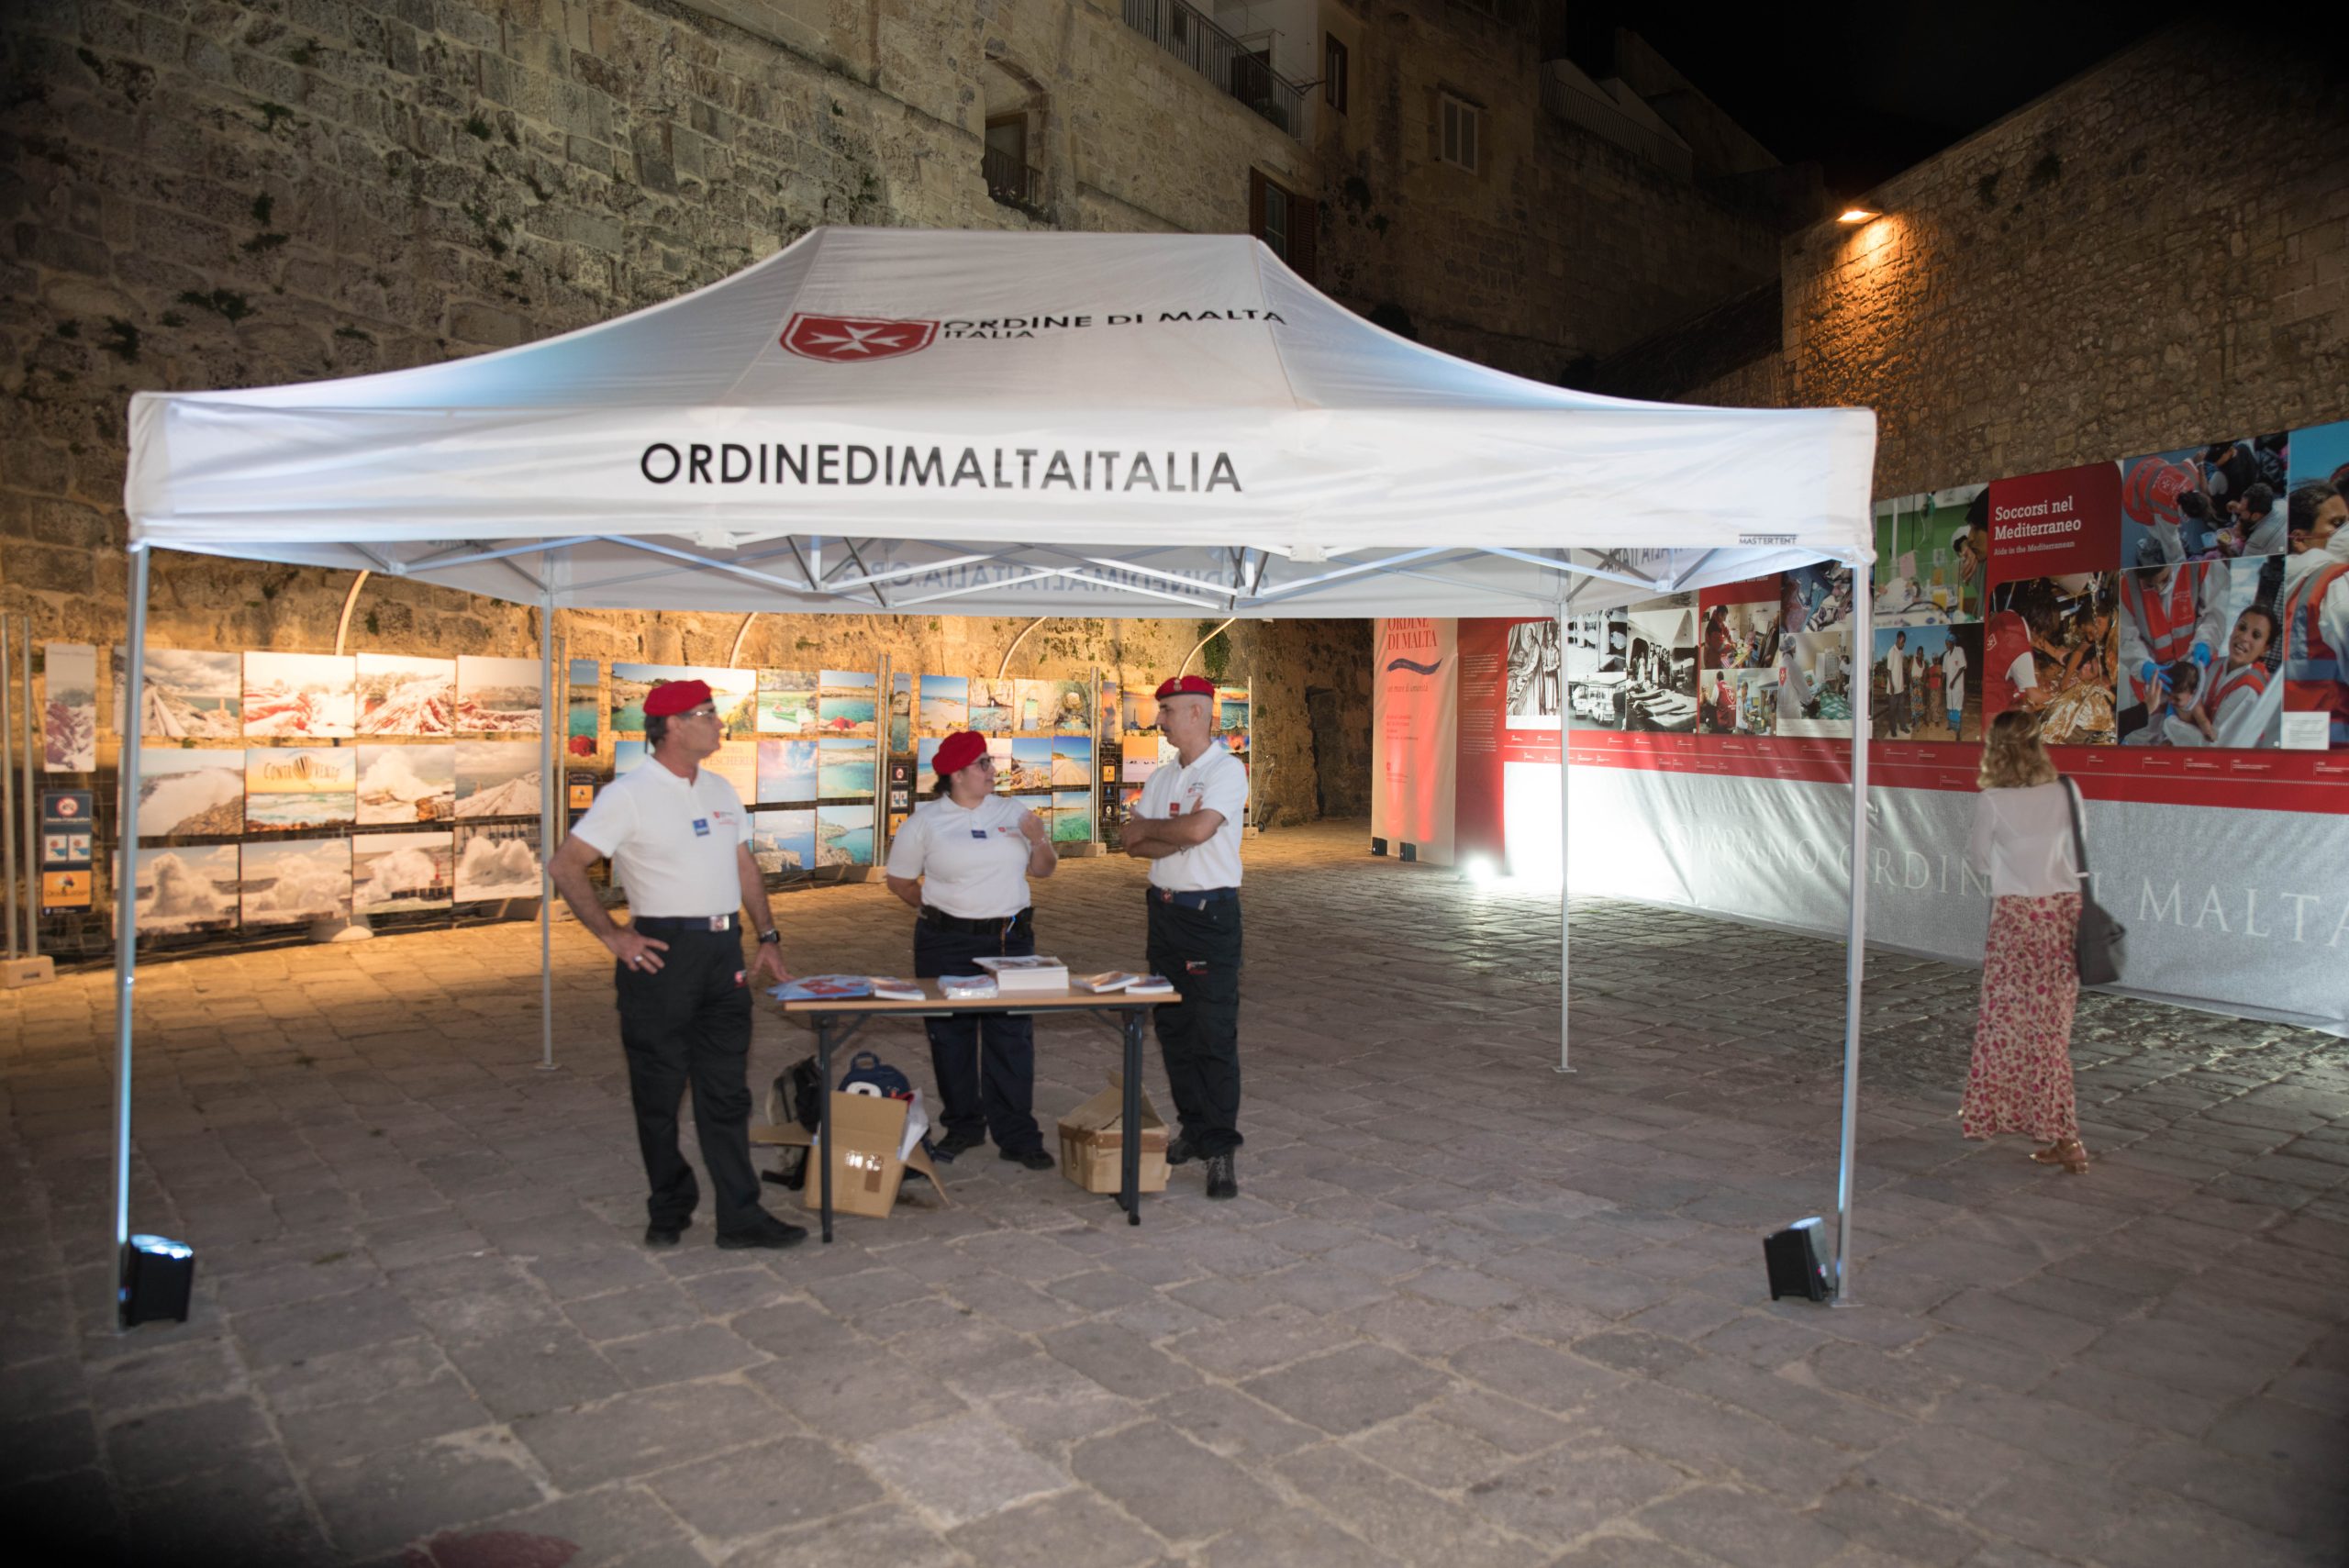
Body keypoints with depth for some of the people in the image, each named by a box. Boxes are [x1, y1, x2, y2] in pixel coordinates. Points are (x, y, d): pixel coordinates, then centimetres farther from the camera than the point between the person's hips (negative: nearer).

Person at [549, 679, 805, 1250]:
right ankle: (669, 1208, 23)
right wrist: (612, 935, -12)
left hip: (724, 951, 6)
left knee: (726, 1090, 6)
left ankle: (740, 1215, 10)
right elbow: (566, 866, -10)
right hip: (663, 952, -5)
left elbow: (745, 867, 18)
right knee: (658, 1090, 7)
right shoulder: (629, 795, -9)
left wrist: (767, 936, 11)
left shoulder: (720, 790, 12)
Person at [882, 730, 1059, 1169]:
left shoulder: (1012, 812, 6)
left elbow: (1042, 870, 11)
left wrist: (1039, 841, -8)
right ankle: (962, 1126, 24)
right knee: (951, 1036, 8)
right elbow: (899, 879, 7)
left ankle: (1016, 1136, 7)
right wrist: (932, 909, 2)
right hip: (948, 943, -1)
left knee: (1013, 1037, 0)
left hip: (1011, 939, 1)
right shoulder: (926, 820, -1)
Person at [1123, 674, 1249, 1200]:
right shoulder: (1162, 777, 13)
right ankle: (1192, 1127, 24)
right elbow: (1133, 843, 5)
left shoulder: (1227, 771, -9)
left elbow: (1197, 827, -24)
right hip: (1165, 909, 8)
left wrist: (1150, 828, -6)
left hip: (1211, 914, -7)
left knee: (1214, 1034, -6)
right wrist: (1177, 839, -13)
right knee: (1173, 1028, 12)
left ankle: (1221, 1148, 0)